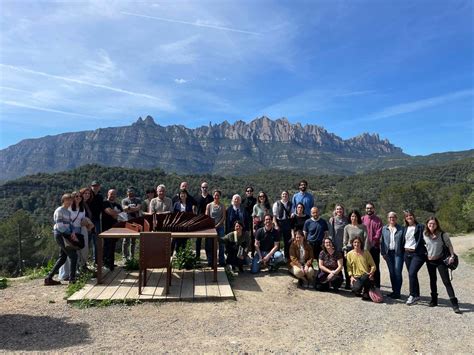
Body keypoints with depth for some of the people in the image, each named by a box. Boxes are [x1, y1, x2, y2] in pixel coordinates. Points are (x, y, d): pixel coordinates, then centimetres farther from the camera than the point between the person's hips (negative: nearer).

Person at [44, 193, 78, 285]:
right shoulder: (59, 211, -10)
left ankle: (49, 278, 18)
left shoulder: (68, 212, 16)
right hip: (60, 235, -8)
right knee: (73, 256, -7)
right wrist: (70, 234, -10)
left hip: (65, 236, 9)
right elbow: (59, 226, -16)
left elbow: (70, 224, 8)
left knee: (62, 258, 11)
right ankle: (72, 278, 2)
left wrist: (73, 232, -10)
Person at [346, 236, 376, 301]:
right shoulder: (349, 254, 6)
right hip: (356, 277, 0)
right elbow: (349, 267, 4)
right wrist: (351, 276, -9)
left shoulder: (366, 253, 5)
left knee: (364, 278, -38)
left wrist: (371, 272, -16)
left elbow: (373, 265, 3)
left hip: (366, 276, 1)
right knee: (356, 289, -32)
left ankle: (366, 293, -8)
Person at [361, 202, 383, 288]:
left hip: (374, 247, -1)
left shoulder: (378, 220, 5)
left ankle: (377, 287, 12)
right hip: (364, 247, 1)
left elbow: (379, 233, -4)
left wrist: (373, 240, -15)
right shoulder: (362, 219, 7)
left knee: (375, 267, 5)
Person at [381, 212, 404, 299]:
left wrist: (404, 252, -10)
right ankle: (394, 291, 19)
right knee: (391, 273, 9)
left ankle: (397, 292, 3)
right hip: (389, 253, 4)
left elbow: (404, 241, -2)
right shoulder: (384, 229, 10)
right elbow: (382, 241, 9)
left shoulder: (401, 229, 1)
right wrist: (383, 252, 3)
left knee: (397, 272, -7)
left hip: (398, 253, -3)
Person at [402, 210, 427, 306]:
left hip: (417, 254, -6)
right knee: (411, 274, 9)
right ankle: (416, 295, 20)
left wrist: (415, 248, -13)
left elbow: (422, 240, -7)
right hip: (407, 253, 6)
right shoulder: (405, 228, 14)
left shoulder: (420, 227, -2)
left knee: (412, 273, -16)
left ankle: (413, 295, -6)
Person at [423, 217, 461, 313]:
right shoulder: (424, 234, -4)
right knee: (432, 280, 15)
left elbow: (449, 245, -5)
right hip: (429, 261, 4)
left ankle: (455, 304, -4)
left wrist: (452, 256, -13)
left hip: (440, 260, -4)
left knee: (446, 281, -7)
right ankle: (434, 300, 27)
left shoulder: (442, 234, -13)